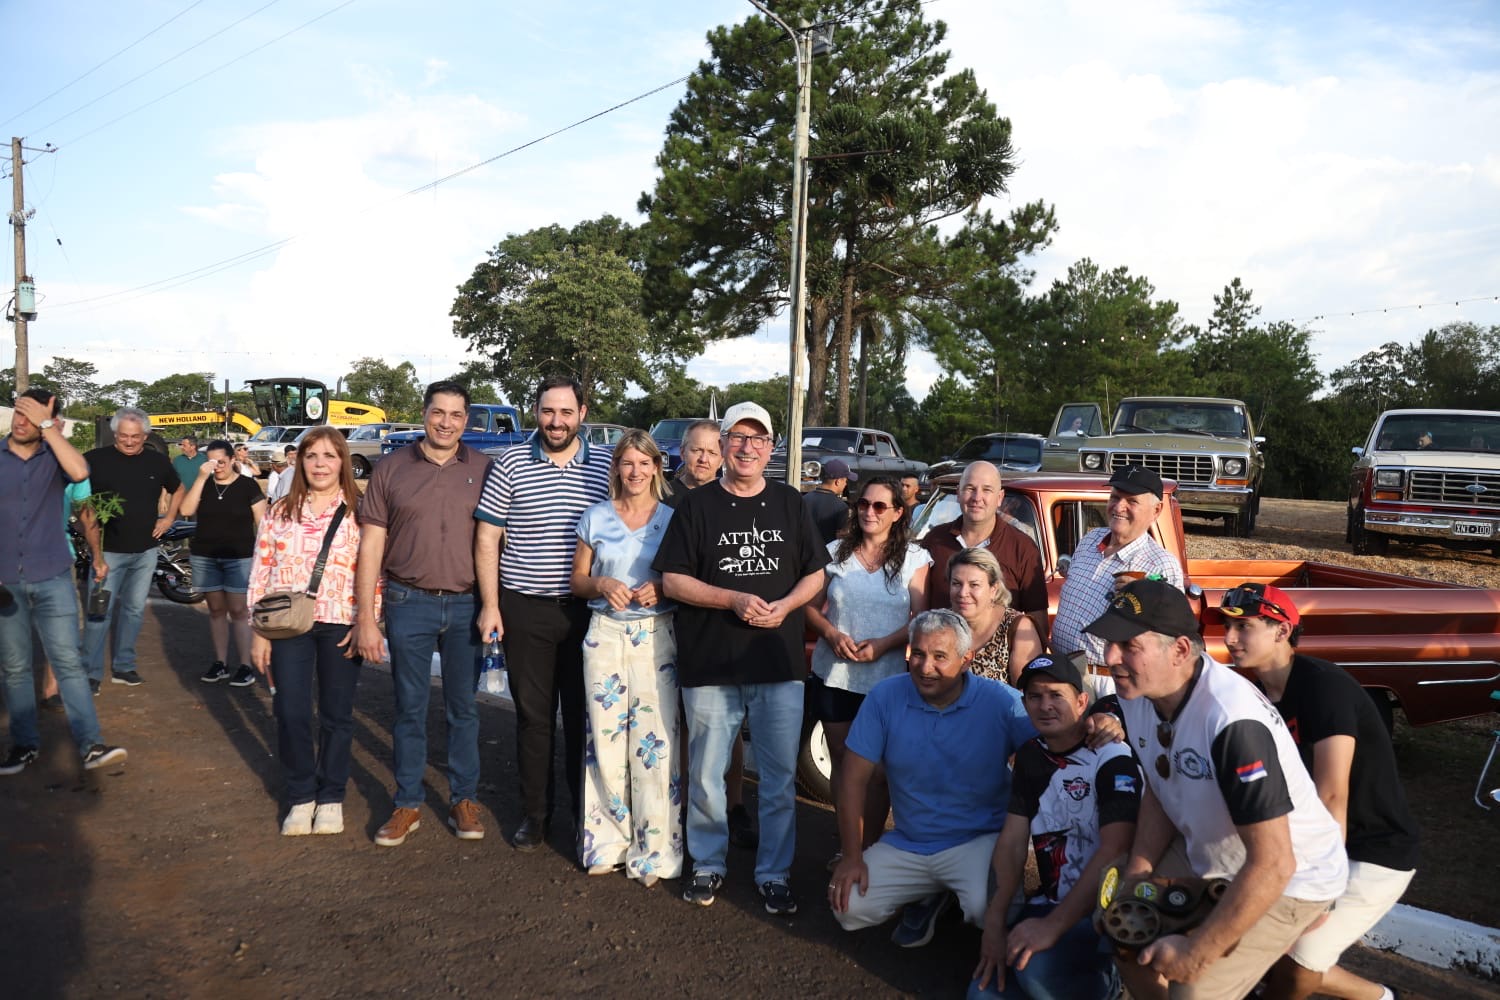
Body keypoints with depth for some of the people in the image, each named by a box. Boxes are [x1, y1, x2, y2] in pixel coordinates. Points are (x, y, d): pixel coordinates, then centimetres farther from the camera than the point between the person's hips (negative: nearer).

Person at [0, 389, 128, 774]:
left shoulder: (53, 456, 0)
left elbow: (80, 472, -24)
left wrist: (49, 427, -18)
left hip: (52, 578, -1)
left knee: (68, 663, -3)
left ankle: (90, 745, -4)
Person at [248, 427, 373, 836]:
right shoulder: (279, 512, 7)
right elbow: (260, 572, 6)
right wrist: (258, 631, 2)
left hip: (340, 626, -1)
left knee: (336, 714, 8)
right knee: (290, 714, 1)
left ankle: (331, 798, 23)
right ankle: (300, 797, 20)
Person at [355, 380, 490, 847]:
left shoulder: (483, 470, 3)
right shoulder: (392, 469, 1)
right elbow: (371, 545, 1)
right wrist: (365, 617, -4)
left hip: (467, 604, 0)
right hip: (408, 603, 0)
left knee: (464, 708, 10)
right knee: (409, 708, 9)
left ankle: (464, 800, 24)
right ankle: (407, 804, 23)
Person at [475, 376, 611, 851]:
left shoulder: (606, 467, 3)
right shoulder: (510, 465, 1)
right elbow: (487, 539, 3)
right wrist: (490, 605, -3)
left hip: (587, 611, 0)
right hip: (525, 610, 0)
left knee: (583, 714, 9)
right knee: (533, 715, 9)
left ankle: (586, 812, 23)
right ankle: (534, 814, 22)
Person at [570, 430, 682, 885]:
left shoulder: (673, 519, 5)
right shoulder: (596, 518, 9)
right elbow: (578, 581, 12)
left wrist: (662, 587, -12)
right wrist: (602, 585, -9)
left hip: (657, 637, -1)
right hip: (606, 634, 2)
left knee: (656, 741, -5)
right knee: (605, 738, 2)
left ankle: (653, 850, 6)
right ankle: (608, 840, 16)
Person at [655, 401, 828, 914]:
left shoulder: (789, 503, 8)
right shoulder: (697, 505, 2)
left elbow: (815, 574, 10)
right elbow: (672, 580, -3)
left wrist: (785, 605, -10)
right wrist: (734, 599, -15)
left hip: (779, 662, 2)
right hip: (710, 664, -1)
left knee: (780, 777, 7)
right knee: (706, 775, 9)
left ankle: (774, 873, 22)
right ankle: (707, 866, 27)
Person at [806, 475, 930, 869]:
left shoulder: (914, 558, 2)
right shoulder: (835, 553, 7)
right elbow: (812, 608, 7)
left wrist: (883, 645, -18)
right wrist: (831, 634, -13)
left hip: (888, 678, -2)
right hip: (834, 675, 2)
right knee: (842, 762, 9)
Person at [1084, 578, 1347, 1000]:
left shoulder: (1233, 722, -36)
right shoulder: (1136, 692, -10)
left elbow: (1273, 865, -33)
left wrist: (1196, 953, -25)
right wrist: (1136, 873, -3)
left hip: (1289, 879, -7)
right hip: (1207, 856, 7)